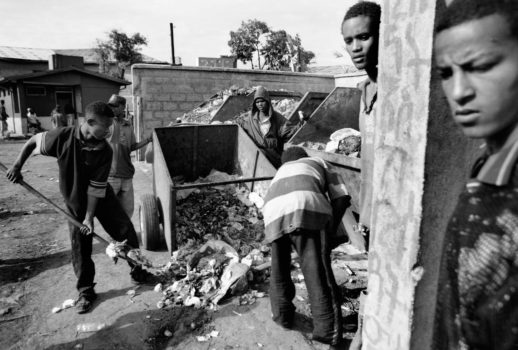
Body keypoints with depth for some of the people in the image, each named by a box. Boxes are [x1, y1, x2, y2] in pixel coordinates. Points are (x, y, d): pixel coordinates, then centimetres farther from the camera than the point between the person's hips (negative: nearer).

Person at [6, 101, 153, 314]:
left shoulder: (104, 150, -23)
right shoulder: (62, 137, -24)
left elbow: (96, 188, -20)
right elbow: (32, 142, -3)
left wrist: (90, 217, -19)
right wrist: (17, 166, -3)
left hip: (101, 198, 0)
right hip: (75, 201, 0)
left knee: (126, 230, -3)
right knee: (80, 246, 5)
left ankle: (138, 270, 20)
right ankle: (85, 290, 22)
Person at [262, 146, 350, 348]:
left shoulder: (280, 172, 44)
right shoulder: (319, 163, 36)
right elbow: (341, 198, 22)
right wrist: (331, 231, 29)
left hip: (273, 214, 4)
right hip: (307, 207, -3)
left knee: (279, 268, 22)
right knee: (317, 271, 0)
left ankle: (283, 315, 34)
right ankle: (328, 331, 1)